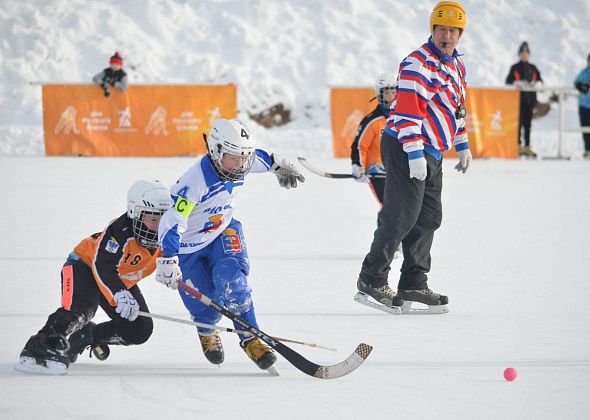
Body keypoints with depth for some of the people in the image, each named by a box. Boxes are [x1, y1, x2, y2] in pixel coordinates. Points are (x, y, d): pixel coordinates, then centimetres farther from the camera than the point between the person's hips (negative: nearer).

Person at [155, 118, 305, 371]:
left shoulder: (238, 163, -14)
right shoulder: (195, 182, -36)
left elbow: (258, 157, 12)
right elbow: (171, 222, -39)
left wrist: (279, 165, 30)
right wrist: (168, 261, -46)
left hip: (224, 231, 5)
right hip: (189, 245, -5)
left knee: (231, 279, -24)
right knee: (206, 307, -3)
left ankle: (250, 339, -15)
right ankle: (206, 331, 35)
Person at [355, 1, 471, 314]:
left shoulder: (456, 65, 15)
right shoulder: (418, 63, -16)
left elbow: (456, 107, 28)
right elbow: (408, 109, -22)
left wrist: (462, 145, 26)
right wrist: (415, 153, -27)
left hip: (432, 153, 9)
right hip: (406, 149, -9)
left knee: (429, 218, 9)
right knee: (402, 216, -10)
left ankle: (413, 284, 16)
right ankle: (371, 280, -3)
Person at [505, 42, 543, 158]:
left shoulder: (533, 68, 15)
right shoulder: (515, 68, 6)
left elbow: (539, 80, 14)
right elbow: (508, 81, 0)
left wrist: (537, 83, -8)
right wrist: (516, 83, -20)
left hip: (530, 99, 4)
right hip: (518, 99, -4)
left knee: (528, 123, 6)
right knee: (519, 122, -8)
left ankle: (527, 147, 9)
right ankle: (518, 146, -7)